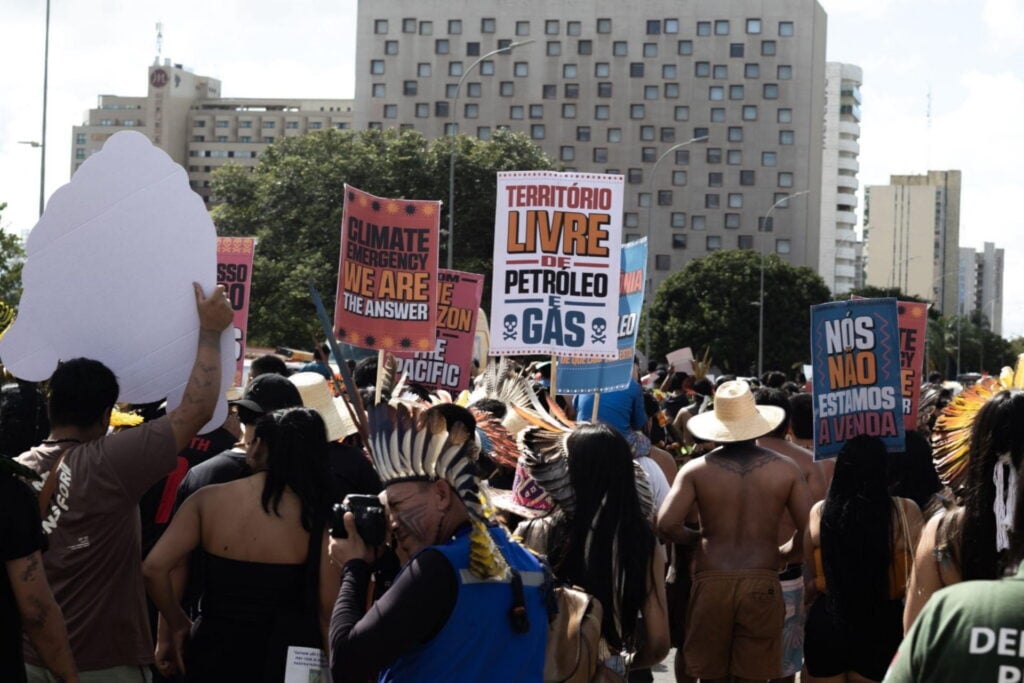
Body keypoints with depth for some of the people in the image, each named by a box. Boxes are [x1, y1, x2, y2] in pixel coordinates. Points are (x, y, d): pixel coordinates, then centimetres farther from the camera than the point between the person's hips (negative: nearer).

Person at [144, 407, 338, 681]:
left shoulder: (207, 500, -4)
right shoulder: (315, 518, -8)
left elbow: (154, 568, -10)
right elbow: (329, 608, -8)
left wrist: (177, 626, 5)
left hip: (216, 649, 2)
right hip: (286, 659, -1)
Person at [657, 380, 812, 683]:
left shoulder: (697, 469, -1)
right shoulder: (785, 469, 1)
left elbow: (666, 524, -10)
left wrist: (697, 538, 9)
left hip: (711, 582, 0)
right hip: (762, 584, 0)